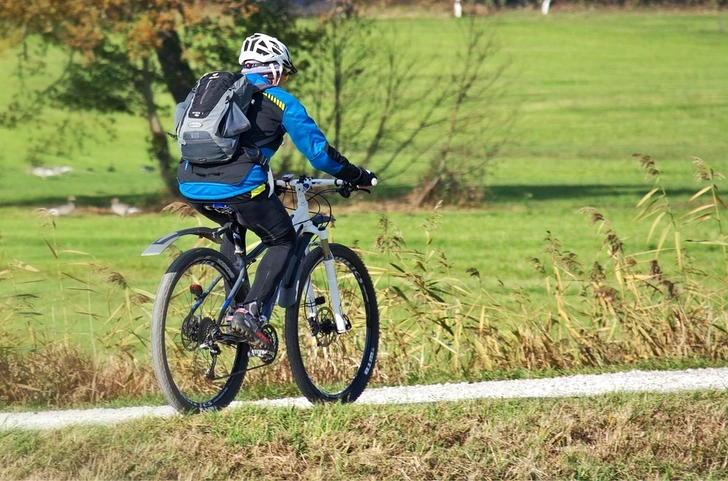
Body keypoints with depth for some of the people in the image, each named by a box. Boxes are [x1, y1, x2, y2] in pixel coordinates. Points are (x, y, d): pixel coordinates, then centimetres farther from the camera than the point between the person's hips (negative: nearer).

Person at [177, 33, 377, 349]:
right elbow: (318, 151, 6)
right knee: (283, 242, 15)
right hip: (238, 186, -6)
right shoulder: (280, 101, 10)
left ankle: (232, 309, 25)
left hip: (192, 186, 6)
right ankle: (249, 312, -4)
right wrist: (359, 177, 21)